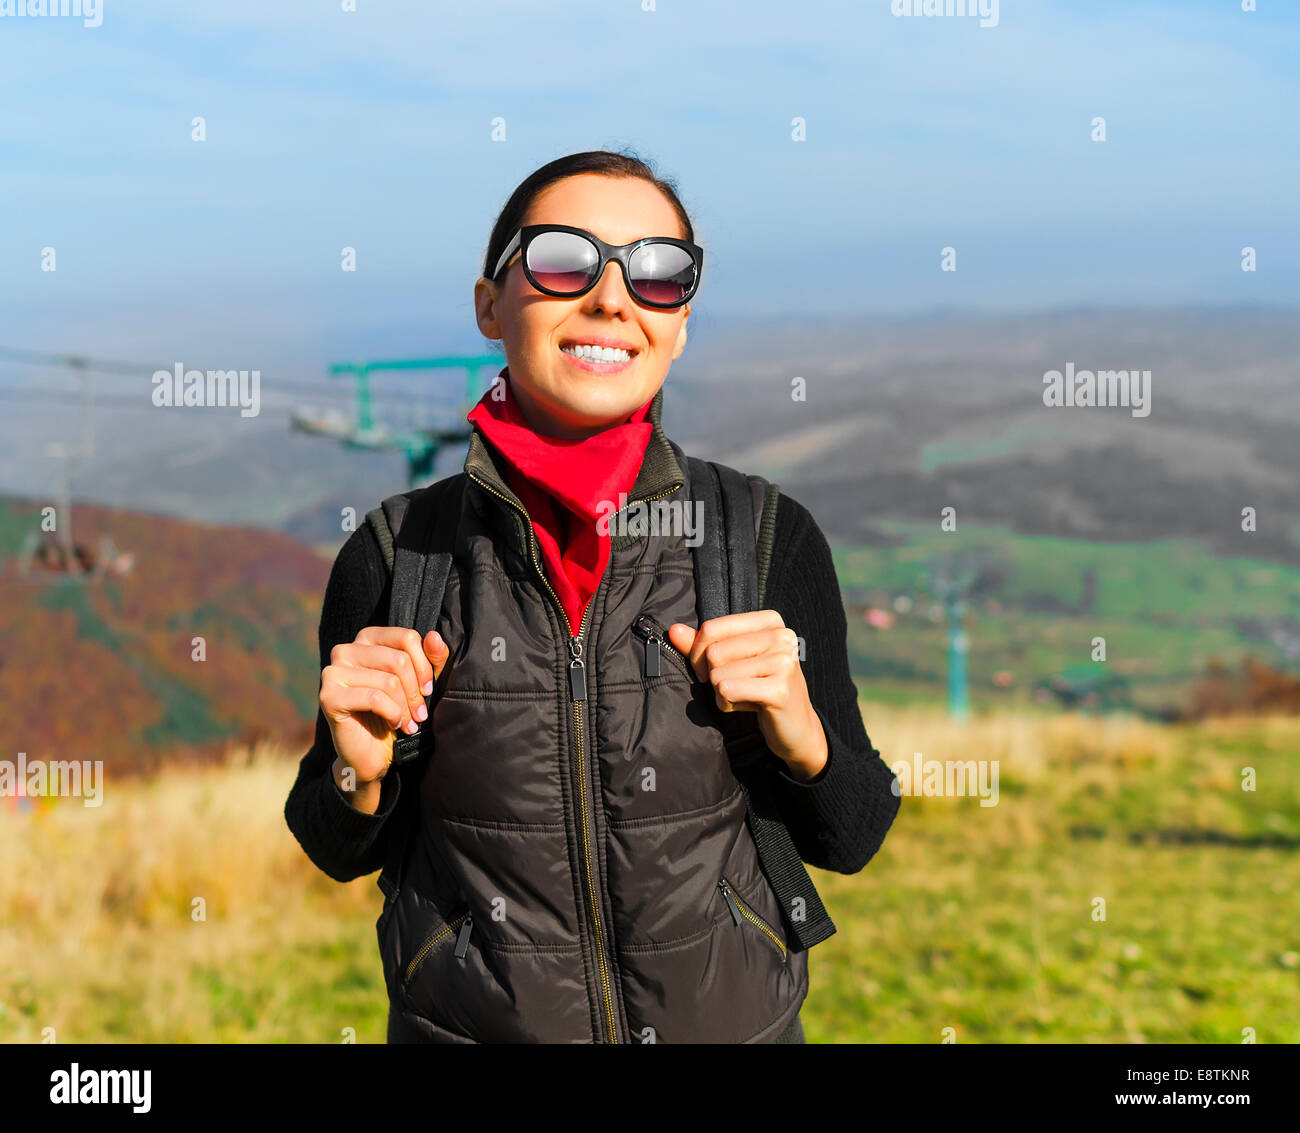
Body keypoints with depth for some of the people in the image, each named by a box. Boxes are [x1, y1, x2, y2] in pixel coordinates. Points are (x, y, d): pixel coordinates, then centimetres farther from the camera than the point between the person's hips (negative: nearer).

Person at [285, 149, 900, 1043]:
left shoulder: (772, 536, -10)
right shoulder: (395, 552, -11)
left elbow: (850, 842, -2)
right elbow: (344, 853, 1)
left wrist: (804, 742, -20)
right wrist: (360, 776, -18)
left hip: (733, 1019, 1)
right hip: (466, 1021, 0)